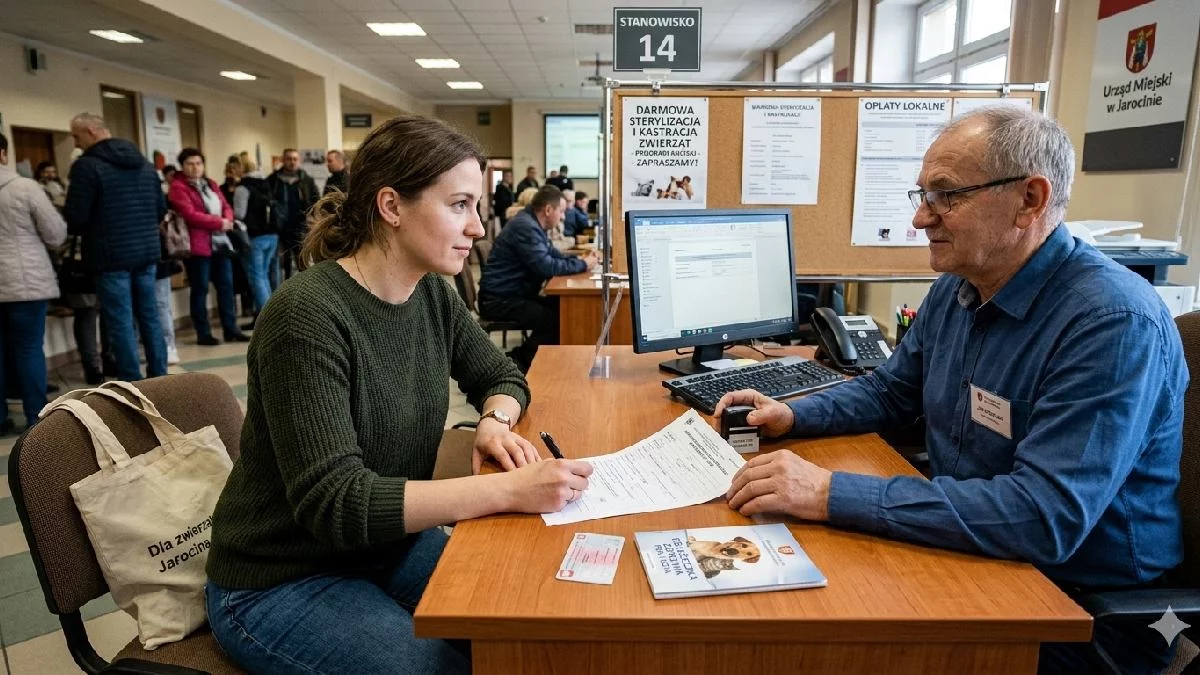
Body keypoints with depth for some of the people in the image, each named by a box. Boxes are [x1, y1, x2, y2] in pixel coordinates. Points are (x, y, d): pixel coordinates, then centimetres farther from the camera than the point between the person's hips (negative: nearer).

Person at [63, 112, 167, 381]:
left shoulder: (87, 166, -10)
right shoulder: (145, 163, 12)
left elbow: (75, 218, -13)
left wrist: (87, 231, 8)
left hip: (111, 255, -7)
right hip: (147, 251, 7)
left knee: (120, 324, -1)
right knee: (150, 316, 13)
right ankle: (159, 377, 19)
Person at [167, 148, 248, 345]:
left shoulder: (210, 184, 18)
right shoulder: (178, 187, -5)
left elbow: (226, 206, 13)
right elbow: (190, 214, -17)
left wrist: (228, 221, -9)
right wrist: (219, 223, -16)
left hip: (220, 242, 7)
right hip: (197, 245, -7)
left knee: (226, 285, 7)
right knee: (200, 289, -1)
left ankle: (231, 329, 13)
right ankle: (203, 333, 5)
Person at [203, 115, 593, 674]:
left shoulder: (432, 295, -5)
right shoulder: (307, 316, -27)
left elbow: (502, 377, 10)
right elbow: (335, 504, -31)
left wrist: (495, 421, -13)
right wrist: (508, 489, -37)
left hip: (389, 546, 6)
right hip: (280, 583, -6)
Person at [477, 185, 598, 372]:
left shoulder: (533, 225, 12)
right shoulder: (525, 227, -21)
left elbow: (552, 254, 22)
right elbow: (546, 267, -26)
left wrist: (580, 259, 5)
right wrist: (582, 265, -14)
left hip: (514, 294, 11)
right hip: (499, 300, -11)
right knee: (554, 321, -21)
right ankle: (515, 362, -6)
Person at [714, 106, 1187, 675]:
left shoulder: (1114, 323, -25)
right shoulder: (955, 289, 0)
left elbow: (1045, 517, -34)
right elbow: (889, 392, 14)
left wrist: (832, 495, -36)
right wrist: (793, 415, -4)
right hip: (969, 556, 7)